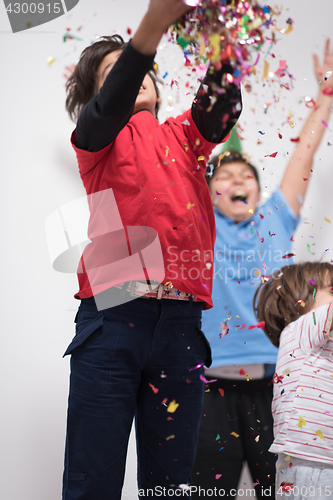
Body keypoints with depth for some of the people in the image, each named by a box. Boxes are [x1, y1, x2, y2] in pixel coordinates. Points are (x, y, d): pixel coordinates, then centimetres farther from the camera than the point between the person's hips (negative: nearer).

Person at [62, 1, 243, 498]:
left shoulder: (184, 135, 23)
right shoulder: (98, 136, 13)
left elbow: (221, 107, 1)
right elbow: (111, 106, -11)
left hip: (181, 323, 3)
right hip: (113, 315, -3)